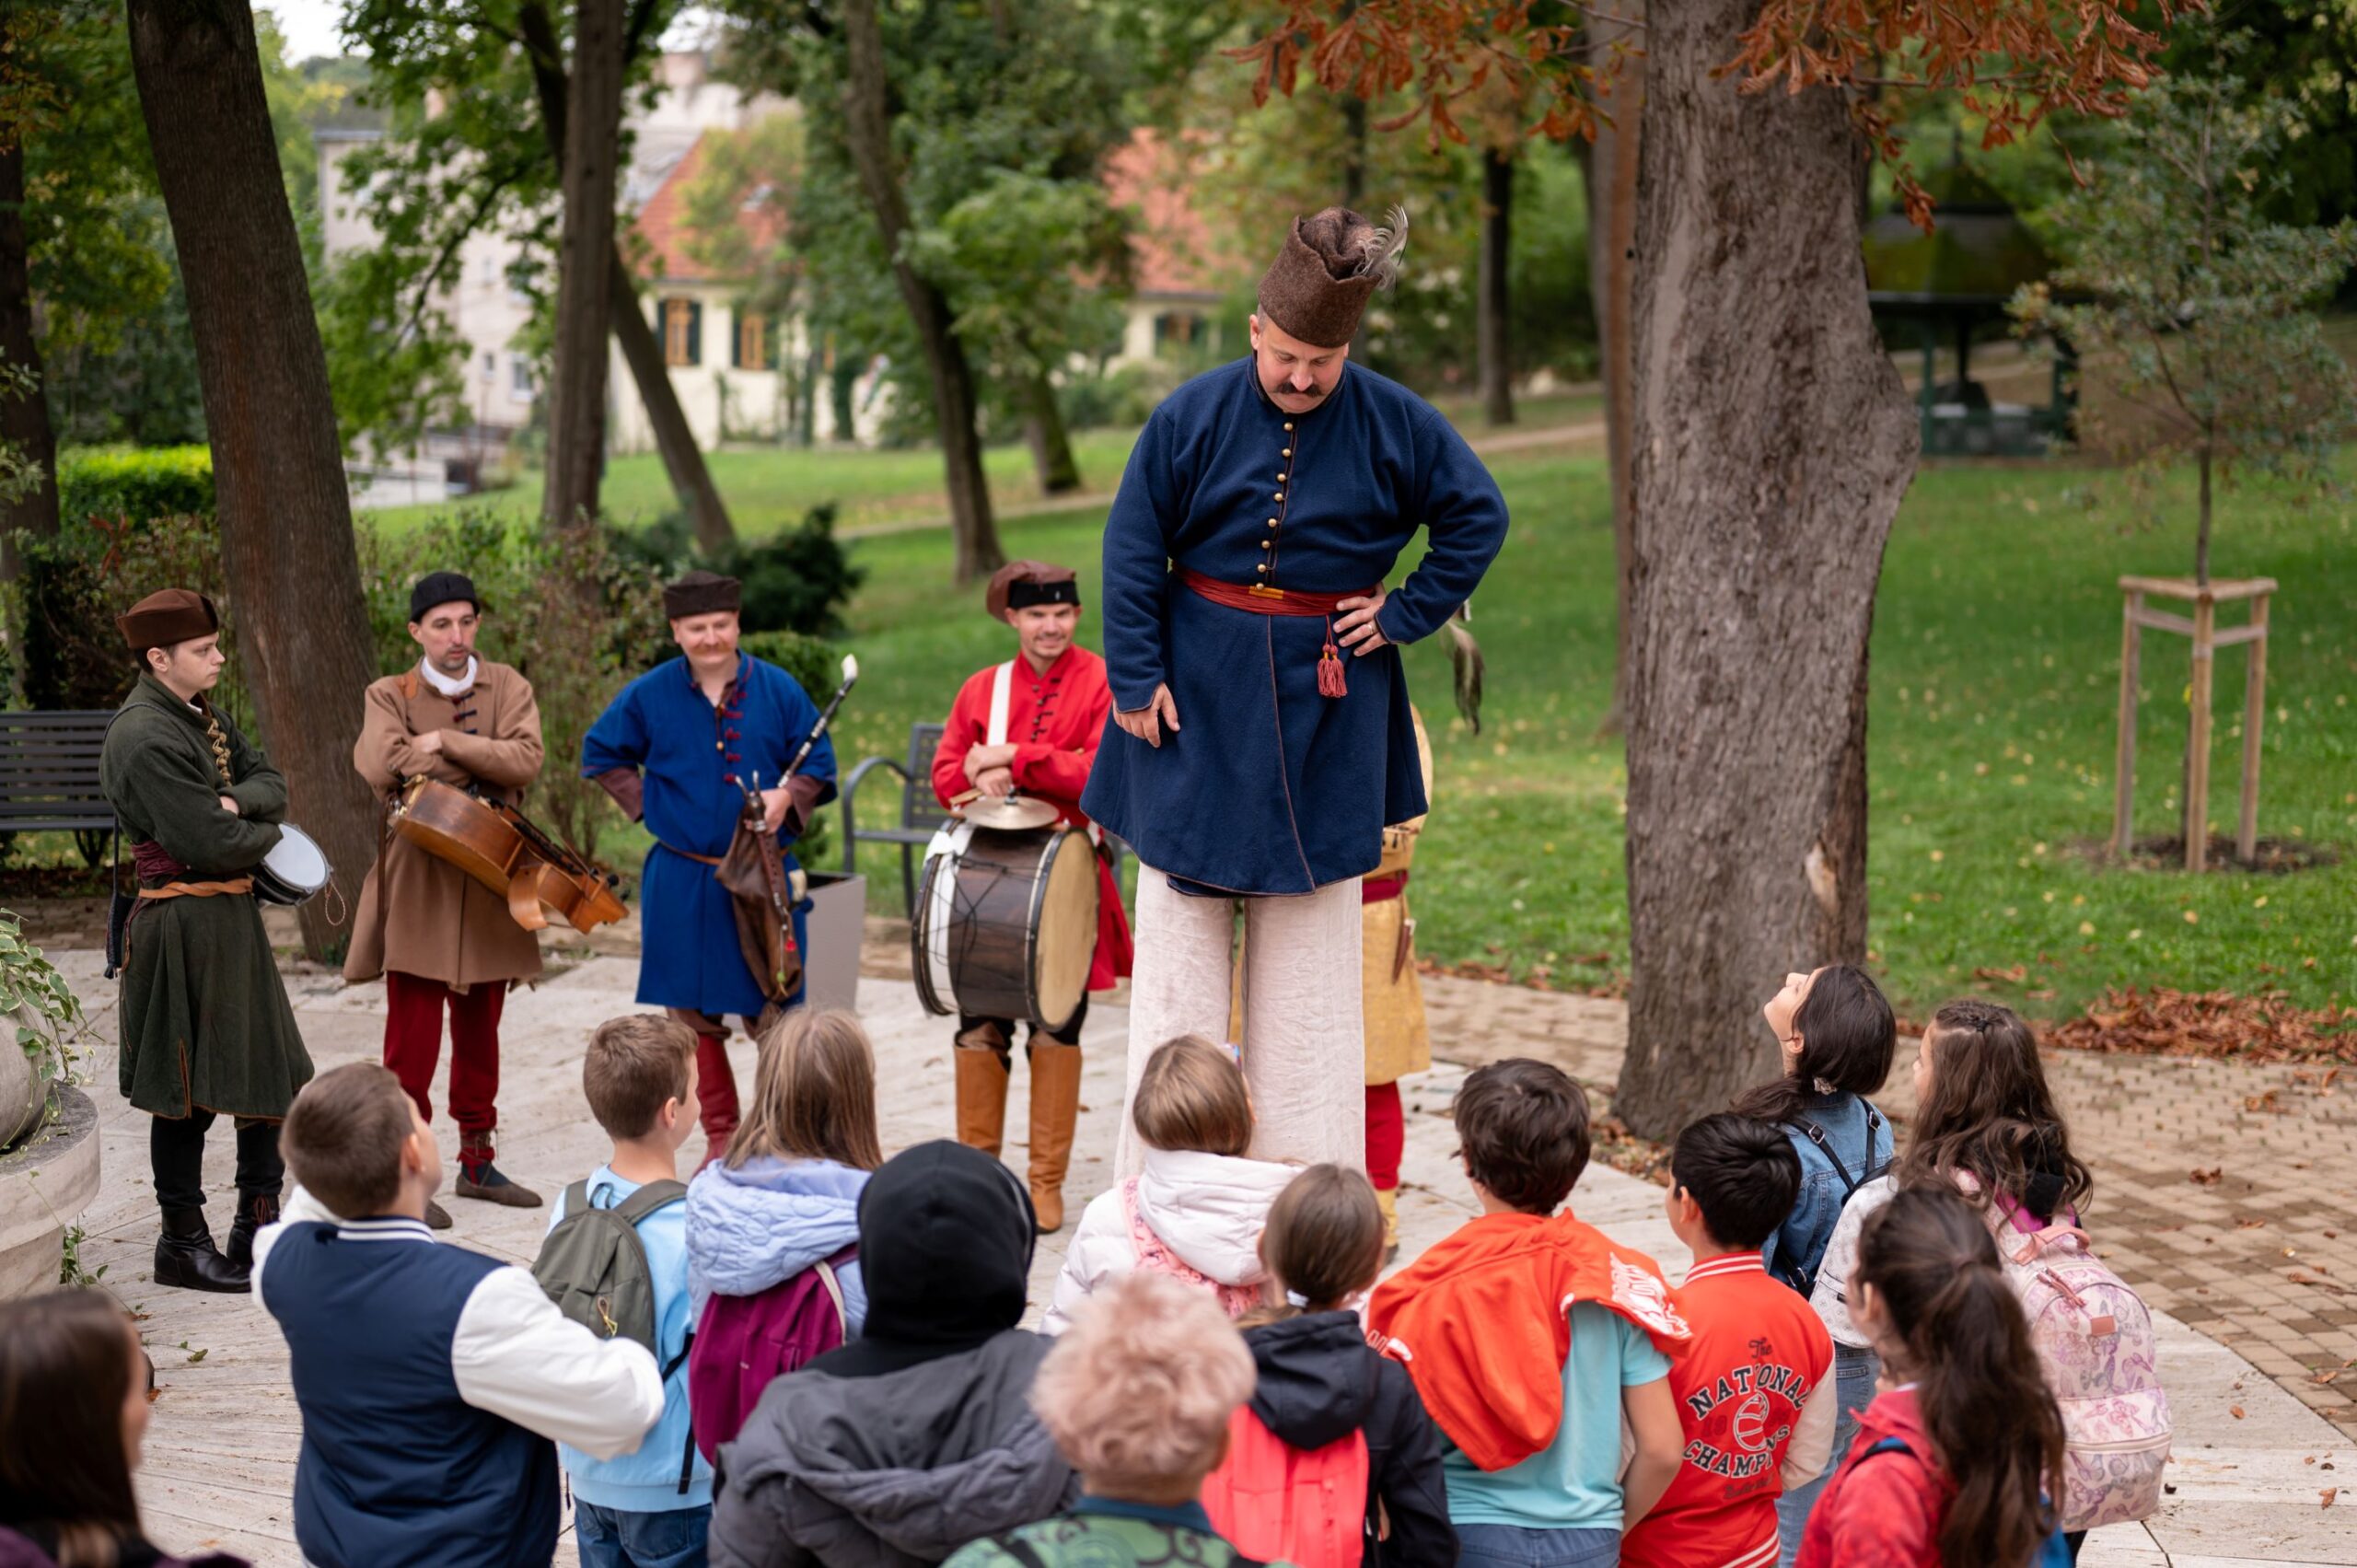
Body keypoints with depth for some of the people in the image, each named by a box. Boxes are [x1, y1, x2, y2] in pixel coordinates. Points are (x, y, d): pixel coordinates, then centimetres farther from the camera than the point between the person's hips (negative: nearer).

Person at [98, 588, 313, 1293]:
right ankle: (182, 1245, 10)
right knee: (188, 1090, 0)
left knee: (273, 1074, 13)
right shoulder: (145, 739, -19)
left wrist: (236, 803, -12)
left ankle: (258, 1226, 24)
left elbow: (271, 782, 10)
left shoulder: (202, 717, 12)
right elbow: (210, 845, -23)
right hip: (186, 924, -10)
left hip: (232, 917, 10)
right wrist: (266, 833, -3)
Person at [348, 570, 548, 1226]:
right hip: (418, 878, -3)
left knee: (480, 1031, 12)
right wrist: (480, 763, -11)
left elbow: (525, 761, -10)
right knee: (412, 1037, -7)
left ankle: (477, 1163, 22)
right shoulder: (389, 696, 4)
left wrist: (444, 742, -14)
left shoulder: (507, 687, 9)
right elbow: (378, 766, -17)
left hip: (489, 878, 3)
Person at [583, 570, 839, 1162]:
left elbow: (819, 761, 6)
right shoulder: (650, 695, 2)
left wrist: (788, 796, -13)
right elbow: (601, 754, 14)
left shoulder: (777, 689, 0)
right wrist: (646, 803, 3)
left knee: (770, 1013, -2)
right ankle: (720, 1136, 18)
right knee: (694, 1013, 6)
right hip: (681, 884, 1)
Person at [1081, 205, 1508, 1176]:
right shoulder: (1193, 416, -6)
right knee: (1179, 932, 0)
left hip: (1325, 709, 1)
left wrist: (1405, 614, -2)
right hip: (1199, 704, -1)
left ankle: (1308, 1172, 10)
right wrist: (1135, 678, -7)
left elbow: (1479, 518, 5)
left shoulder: (1395, 424, -4)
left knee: (1312, 954, 4)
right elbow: (1132, 550, -3)